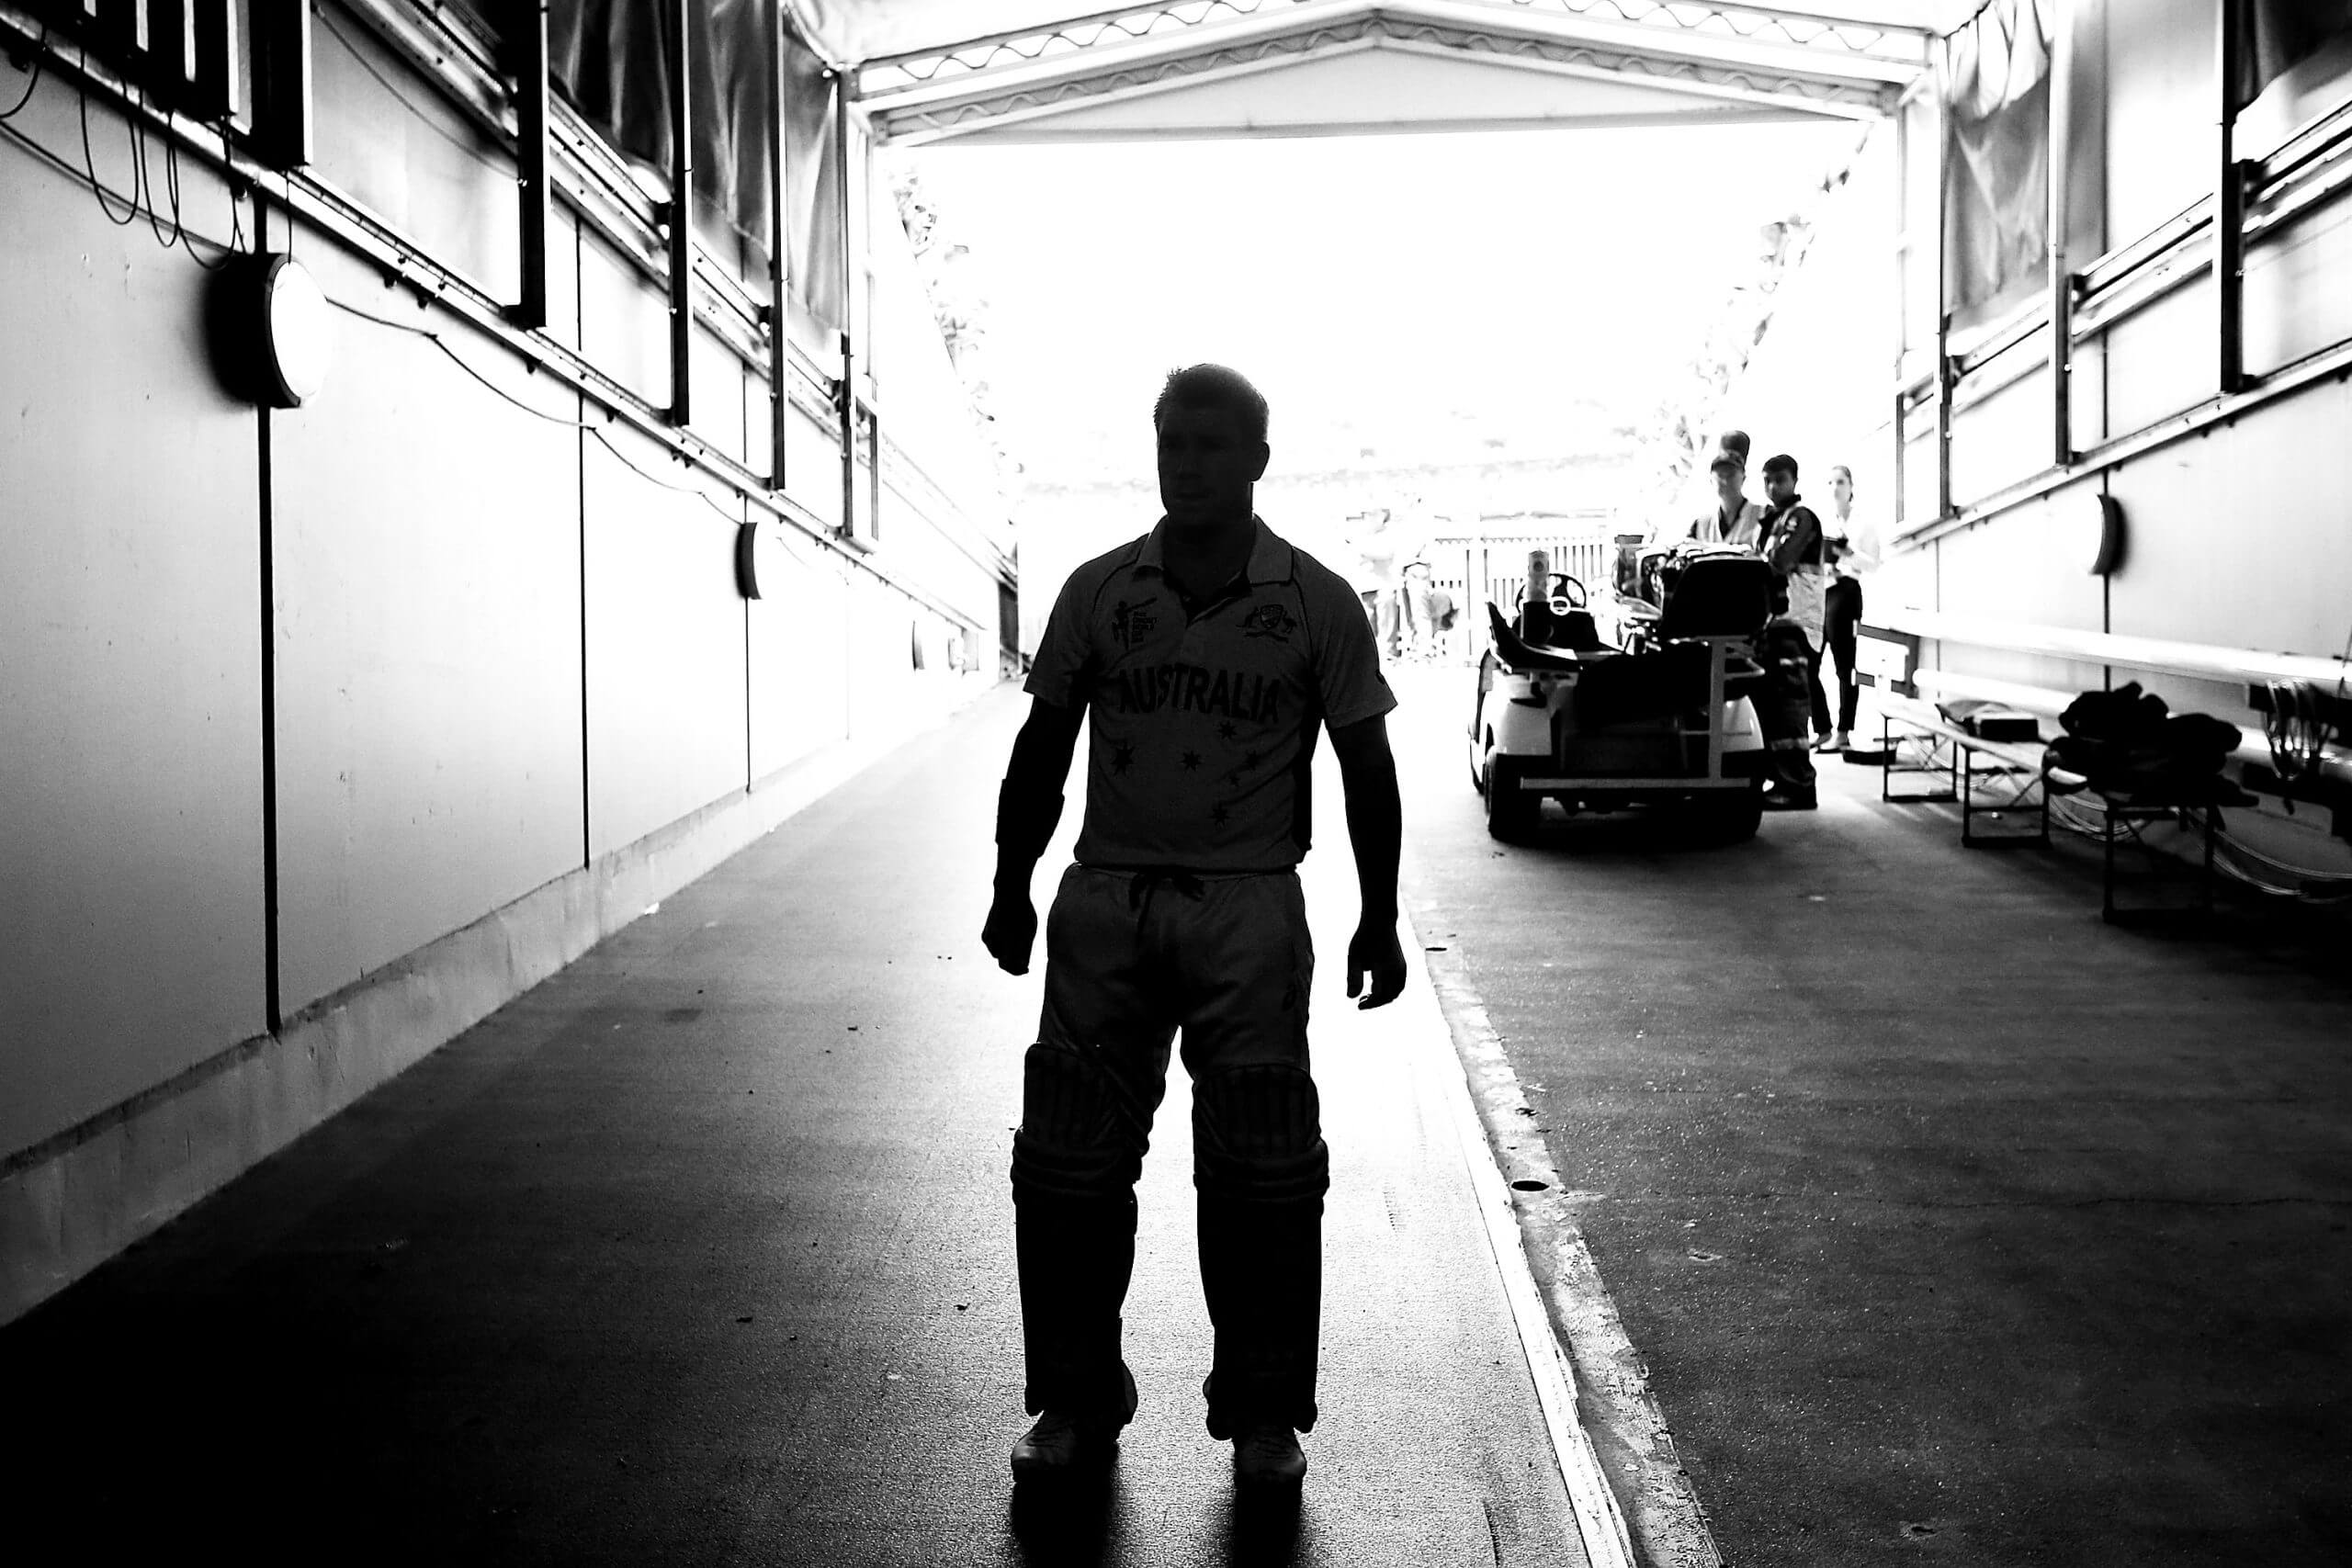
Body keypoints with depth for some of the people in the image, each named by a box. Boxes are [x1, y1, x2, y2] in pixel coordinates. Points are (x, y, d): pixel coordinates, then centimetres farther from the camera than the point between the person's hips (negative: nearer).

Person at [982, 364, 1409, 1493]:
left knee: (1258, 1172, 2)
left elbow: (1366, 766, 5)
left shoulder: (1317, 604, 0)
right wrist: (1011, 888, 6)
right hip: (1106, 895, 2)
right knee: (1069, 1161, 4)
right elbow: (1042, 751, 10)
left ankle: (1263, 1415, 17)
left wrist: (1379, 919, 2)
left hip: (1247, 910, -2)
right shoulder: (1098, 590, 5)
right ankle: (1076, 1403, 20)